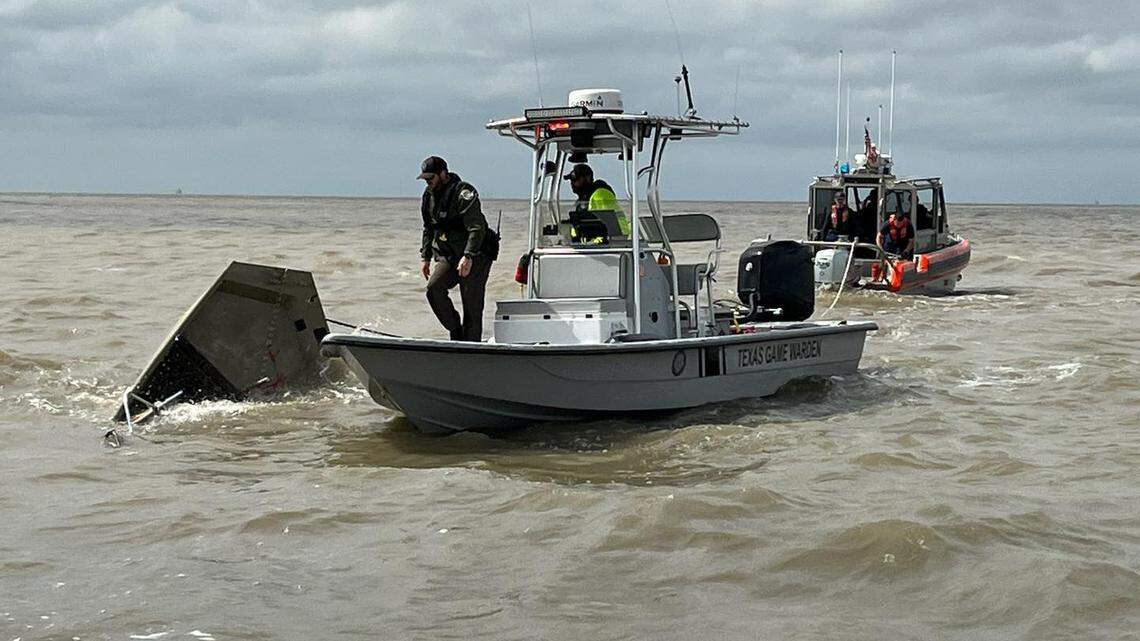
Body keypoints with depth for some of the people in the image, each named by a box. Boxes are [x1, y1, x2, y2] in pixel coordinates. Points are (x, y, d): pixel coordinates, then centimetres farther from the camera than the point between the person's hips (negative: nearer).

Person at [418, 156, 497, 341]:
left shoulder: (464, 193, -15)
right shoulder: (429, 195, 10)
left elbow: (477, 228, -23)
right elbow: (428, 229, 22)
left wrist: (468, 257, -31)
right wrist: (426, 258, 17)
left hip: (474, 257, -7)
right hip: (447, 256, 7)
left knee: (472, 305, -6)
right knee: (434, 288, -17)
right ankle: (456, 332, -4)